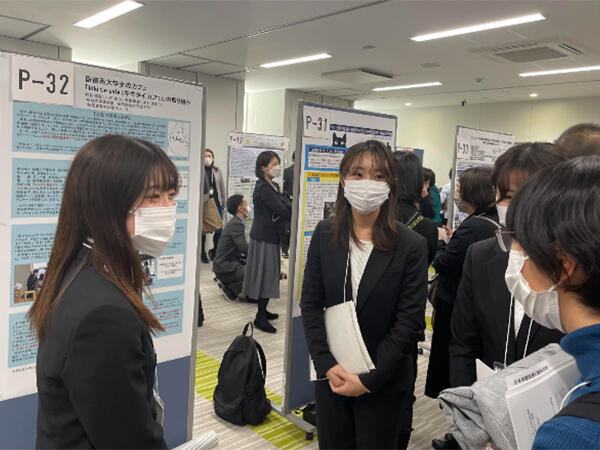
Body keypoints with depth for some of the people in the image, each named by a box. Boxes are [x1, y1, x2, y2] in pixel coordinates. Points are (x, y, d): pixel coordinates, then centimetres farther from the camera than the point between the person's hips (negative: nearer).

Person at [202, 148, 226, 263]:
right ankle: (203, 253, 18)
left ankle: (214, 251, 21)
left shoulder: (218, 171, 11)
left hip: (216, 202, 3)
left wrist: (223, 202, 14)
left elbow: (222, 187, 16)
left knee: (219, 230, 0)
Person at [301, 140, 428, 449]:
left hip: (385, 384, -2)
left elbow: (409, 321, -11)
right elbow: (310, 304, -2)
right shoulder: (325, 235, -3)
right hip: (331, 375, 3)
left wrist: (369, 379, -13)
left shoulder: (412, 246, -11)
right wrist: (327, 366, -11)